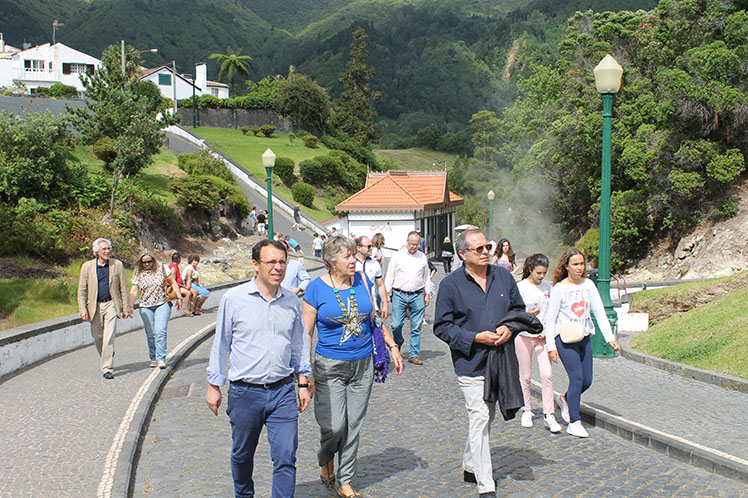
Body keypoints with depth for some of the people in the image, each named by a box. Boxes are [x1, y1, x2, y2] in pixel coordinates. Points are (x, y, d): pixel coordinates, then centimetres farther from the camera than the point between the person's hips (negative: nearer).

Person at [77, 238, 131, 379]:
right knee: (98, 338, 13)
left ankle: (107, 368, -8)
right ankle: (106, 359, 38)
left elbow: (123, 288, 6)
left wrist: (125, 308, 3)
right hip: (94, 306, 2)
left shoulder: (117, 265, 3)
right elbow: (81, 291, 3)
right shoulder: (87, 266, 2)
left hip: (111, 305, -2)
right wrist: (83, 310, -6)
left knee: (109, 338, -12)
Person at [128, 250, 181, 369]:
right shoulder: (138, 273, 4)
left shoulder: (162, 268, 1)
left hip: (162, 304, -2)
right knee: (150, 334, 4)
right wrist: (131, 306, -10)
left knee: (160, 331, -14)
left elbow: (173, 282, 8)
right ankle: (153, 358, 18)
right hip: (145, 307, 2)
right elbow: (134, 291, 1)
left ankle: (161, 359, -13)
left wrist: (178, 297, 3)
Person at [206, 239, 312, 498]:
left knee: (286, 457, -4)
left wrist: (304, 382, 13)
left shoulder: (292, 301, 3)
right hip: (245, 392, -1)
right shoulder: (234, 298, -5)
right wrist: (213, 386, 5)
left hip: (283, 391, 1)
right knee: (242, 455, 16)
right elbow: (220, 344, 2)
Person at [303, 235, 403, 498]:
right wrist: (307, 371, -9)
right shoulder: (317, 288, -8)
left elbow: (374, 318, 15)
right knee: (334, 425, -7)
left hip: (363, 365, 4)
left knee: (353, 425, 9)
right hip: (330, 366, -4)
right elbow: (306, 332, -5)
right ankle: (325, 459, 27)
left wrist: (392, 346, 10)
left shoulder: (362, 280, 3)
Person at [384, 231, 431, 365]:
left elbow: (426, 277, 18)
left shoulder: (423, 257, 10)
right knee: (396, 325, -4)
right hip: (399, 295, -2)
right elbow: (390, 276, 4)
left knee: (416, 327, 1)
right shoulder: (397, 256, 2)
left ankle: (413, 354, 9)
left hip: (417, 296, 2)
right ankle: (397, 346, 23)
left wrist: (427, 294, 14)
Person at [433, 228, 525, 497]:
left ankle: (470, 467, 37)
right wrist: (475, 338, -18)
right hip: (470, 362, -5)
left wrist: (509, 328, -7)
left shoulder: (502, 276, 4)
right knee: (479, 419, -7)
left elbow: (519, 308, 15)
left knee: (486, 418, 18)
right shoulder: (450, 284, -9)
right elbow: (442, 326, -7)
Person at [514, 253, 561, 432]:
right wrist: (528, 315, -27)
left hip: (543, 336, 3)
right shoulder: (521, 287, -6)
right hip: (524, 336, -2)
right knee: (525, 376, 6)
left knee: (547, 374, -8)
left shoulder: (547, 287, 6)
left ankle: (548, 415, -1)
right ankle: (526, 411, 24)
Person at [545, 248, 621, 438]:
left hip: (584, 337, 5)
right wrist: (551, 346, -9)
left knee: (587, 381, 7)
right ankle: (574, 422, 1)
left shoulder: (588, 285, 4)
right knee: (577, 378, -11)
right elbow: (550, 319, -6)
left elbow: (599, 312, 3)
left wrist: (610, 337, -5)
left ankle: (566, 398, 38)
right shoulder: (559, 288, -9)